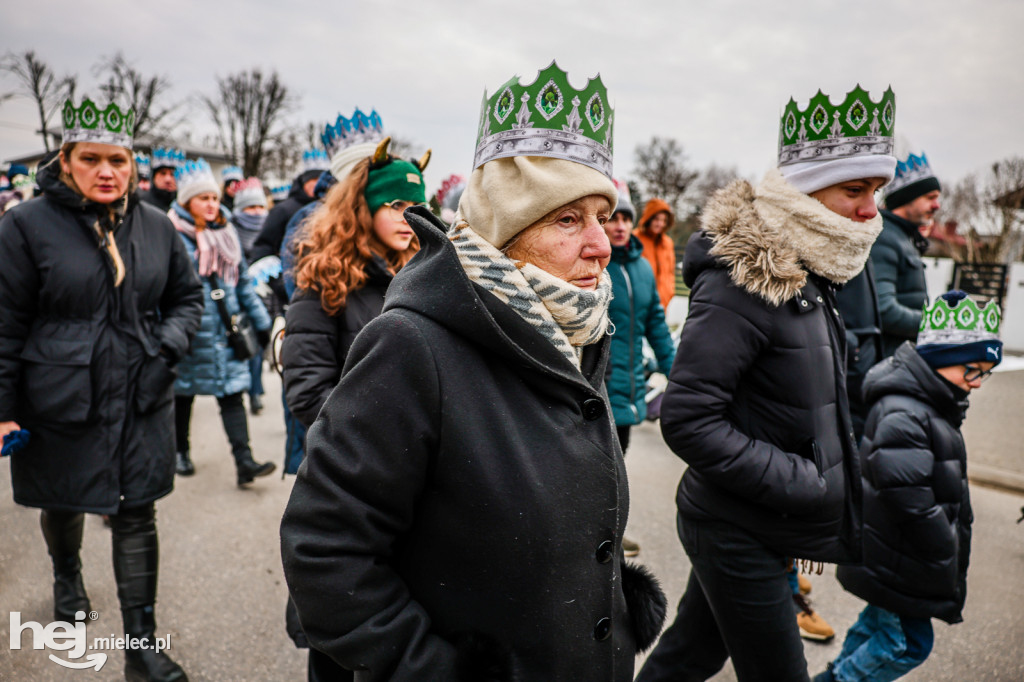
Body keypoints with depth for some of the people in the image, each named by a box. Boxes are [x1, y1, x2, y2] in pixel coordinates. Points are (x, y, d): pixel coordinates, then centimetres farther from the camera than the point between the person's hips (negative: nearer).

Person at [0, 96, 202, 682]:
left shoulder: (157, 227, 1)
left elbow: (188, 297, 12)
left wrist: (170, 346, -7)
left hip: (141, 401, 2)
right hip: (59, 400, -1)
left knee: (137, 517, 5)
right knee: (63, 502, 22)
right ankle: (68, 576, 55)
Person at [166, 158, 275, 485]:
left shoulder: (226, 234, 11)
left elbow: (243, 280, 16)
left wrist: (260, 320, 15)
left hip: (227, 330, 3)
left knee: (232, 391, -3)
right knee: (184, 392, 13)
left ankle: (244, 461, -6)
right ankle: (181, 451, 32)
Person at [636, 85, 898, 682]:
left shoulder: (808, 271, 8)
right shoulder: (742, 281, -21)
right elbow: (688, 419, -25)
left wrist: (815, 511, 12)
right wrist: (800, 484, -20)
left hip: (769, 529, 8)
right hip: (738, 536, -8)